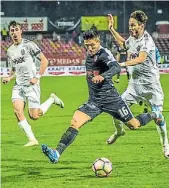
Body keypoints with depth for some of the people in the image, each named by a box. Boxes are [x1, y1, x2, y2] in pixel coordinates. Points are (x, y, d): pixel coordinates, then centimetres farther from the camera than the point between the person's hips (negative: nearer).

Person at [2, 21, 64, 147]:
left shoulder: (29, 45, -7)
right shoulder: (10, 51, 13)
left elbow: (44, 61, -7)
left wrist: (37, 77, -14)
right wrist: (9, 78, 5)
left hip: (31, 84, -6)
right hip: (18, 85, 6)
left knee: (34, 116, -10)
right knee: (17, 110, -16)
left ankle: (52, 99, 18)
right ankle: (32, 139, -8)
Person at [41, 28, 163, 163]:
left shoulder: (104, 54, -18)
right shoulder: (90, 54, 5)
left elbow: (116, 68, -38)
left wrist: (102, 76, -54)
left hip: (110, 99, -5)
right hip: (94, 101, 6)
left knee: (134, 125, 10)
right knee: (75, 122, -16)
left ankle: (154, 116, 43)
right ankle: (57, 153, -25)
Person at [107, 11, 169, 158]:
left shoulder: (147, 40, -18)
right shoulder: (132, 38, 7)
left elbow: (141, 58, -33)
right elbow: (123, 44, 32)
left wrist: (123, 64, -42)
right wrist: (112, 29, 27)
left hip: (150, 83, -7)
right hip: (135, 82, 7)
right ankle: (119, 131, 28)